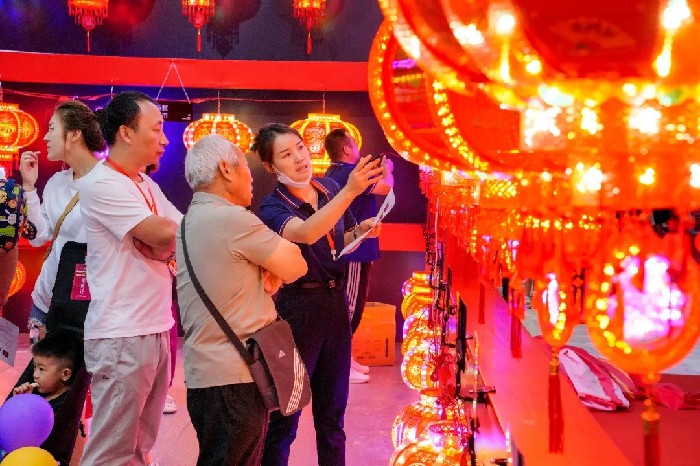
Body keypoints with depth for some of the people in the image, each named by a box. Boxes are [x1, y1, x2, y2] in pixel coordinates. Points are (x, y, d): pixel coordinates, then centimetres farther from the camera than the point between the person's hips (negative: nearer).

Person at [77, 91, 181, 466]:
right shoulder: (101, 184, -13)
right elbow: (164, 234, -21)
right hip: (121, 337, -8)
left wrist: (168, 247, -10)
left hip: (157, 329, 8)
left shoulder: (146, 185, 15)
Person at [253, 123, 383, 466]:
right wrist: (349, 191, -43)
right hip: (298, 307, -6)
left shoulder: (330, 188, 3)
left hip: (336, 300, 6)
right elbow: (307, 233, -36)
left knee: (332, 405, 18)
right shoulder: (273, 208, -14)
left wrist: (360, 231, -3)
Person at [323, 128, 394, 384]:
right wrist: (387, 170, -3)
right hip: (355, 250, -10)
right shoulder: (350, 173, -19)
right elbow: (385, 187, -23)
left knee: (348, 305, 17)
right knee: (351, 306, -4)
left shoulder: (332, 174, 12)